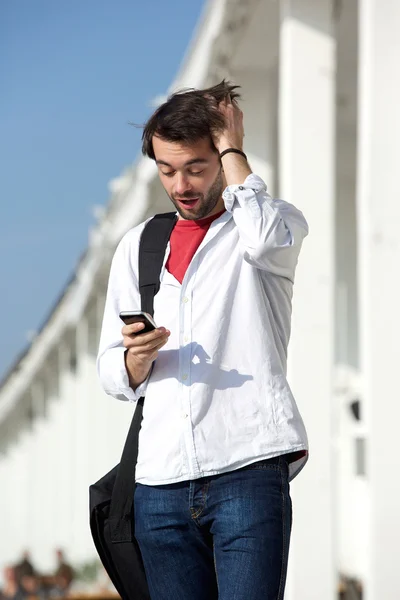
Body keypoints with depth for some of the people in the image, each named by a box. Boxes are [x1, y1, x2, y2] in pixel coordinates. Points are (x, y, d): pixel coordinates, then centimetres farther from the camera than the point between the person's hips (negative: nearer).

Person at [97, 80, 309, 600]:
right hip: (160, 480, 4)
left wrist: (232, 146, -6)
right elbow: (114, 379, 19)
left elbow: (265, 239, -21)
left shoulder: (278, 222, 7)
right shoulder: (138, 245, 19)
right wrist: (138, 356, -5)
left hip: (247, 473, -4)